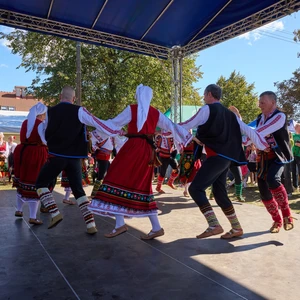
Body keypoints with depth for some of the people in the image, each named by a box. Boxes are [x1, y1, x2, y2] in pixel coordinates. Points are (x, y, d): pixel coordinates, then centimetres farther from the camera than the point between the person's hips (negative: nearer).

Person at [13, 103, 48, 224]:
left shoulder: (25, 122, 12)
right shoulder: (41, 124, -10)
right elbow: (47, 141, -13)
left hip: (22, 152, 7)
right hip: (36, 155, -7)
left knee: (22, 182, 20)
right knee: (35, 184, -3)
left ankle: (19, 210, 34)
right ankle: (32, 217, 0)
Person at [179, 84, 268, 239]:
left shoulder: (207, 109, -4)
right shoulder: (229, 114, 17)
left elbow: (187, 125, -2)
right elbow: (248, 130, 13)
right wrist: (264, 146, 16)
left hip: (216, 157, -9)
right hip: (226, 158, 9)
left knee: (195, 188, -9)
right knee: (219, 193, 15)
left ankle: (214, 225, -15)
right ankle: (236, 228, 22)